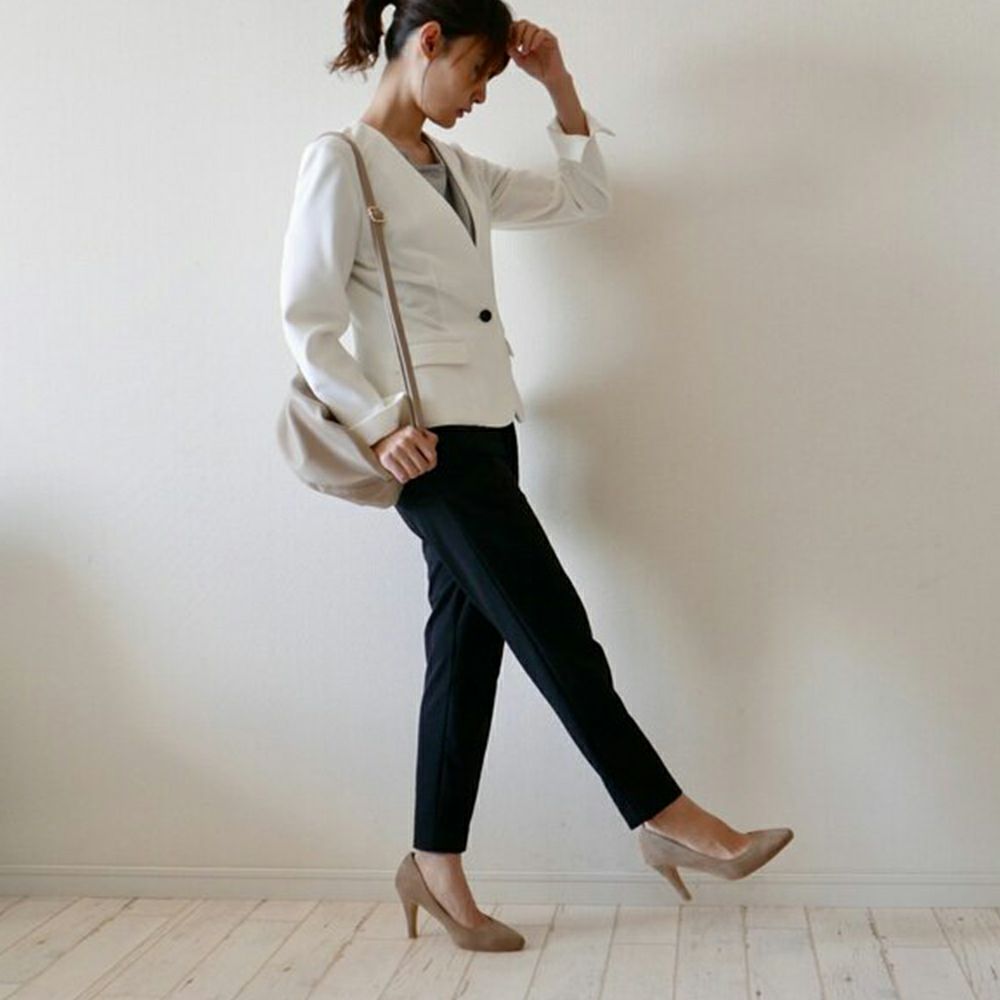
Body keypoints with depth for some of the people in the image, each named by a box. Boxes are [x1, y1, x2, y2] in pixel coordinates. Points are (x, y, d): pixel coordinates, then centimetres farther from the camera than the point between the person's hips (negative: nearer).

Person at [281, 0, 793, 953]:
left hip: (485, 427, 8)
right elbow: (307, 320, -10)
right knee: (551, 624, -5)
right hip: (429, 438, -8)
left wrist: (559, 86, 15)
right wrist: (380, 424, -19)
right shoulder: (341, 161, -4)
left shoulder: (458, 169, 18)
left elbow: (581, 195, 24)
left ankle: (435, 866, 18)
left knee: (469, 640, 8)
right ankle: (665, 815, 6)